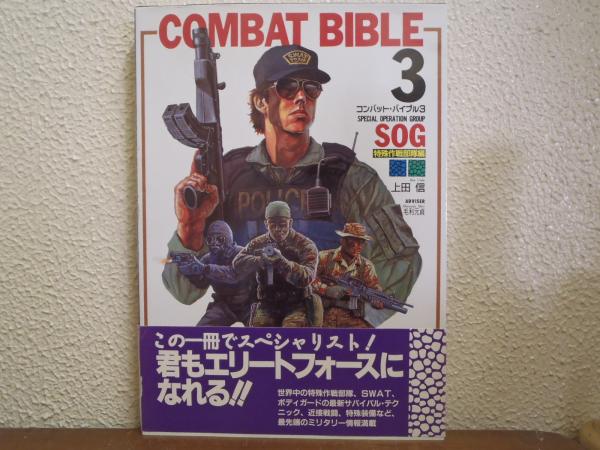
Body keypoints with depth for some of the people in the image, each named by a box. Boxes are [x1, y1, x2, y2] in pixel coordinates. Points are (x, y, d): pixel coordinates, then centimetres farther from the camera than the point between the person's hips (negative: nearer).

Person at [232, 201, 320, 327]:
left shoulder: (305, 245, -7)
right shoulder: (258, 243, 6)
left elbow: (306, 278, -19)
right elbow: (237, 262, -5)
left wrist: (282, 262, -35)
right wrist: (259, 260, -24)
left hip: (297, 305, -3)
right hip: (268, 304, 4)